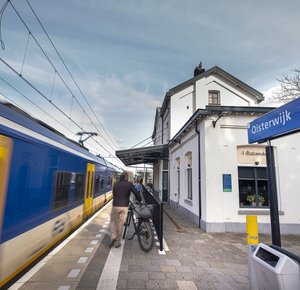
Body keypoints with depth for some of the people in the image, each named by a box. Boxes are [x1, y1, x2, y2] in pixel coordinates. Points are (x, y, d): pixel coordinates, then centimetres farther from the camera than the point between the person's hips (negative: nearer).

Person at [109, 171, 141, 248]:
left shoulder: (116, 184, 7)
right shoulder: (129, 184, -1)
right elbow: (136, 193, -5)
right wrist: (139, 200, 11)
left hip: (115, 206, 1)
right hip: (124, 206, -1)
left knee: (113, 221, 20)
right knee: (121, 224, 9)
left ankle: (113, 236, 6)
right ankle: (117, 242, 16)